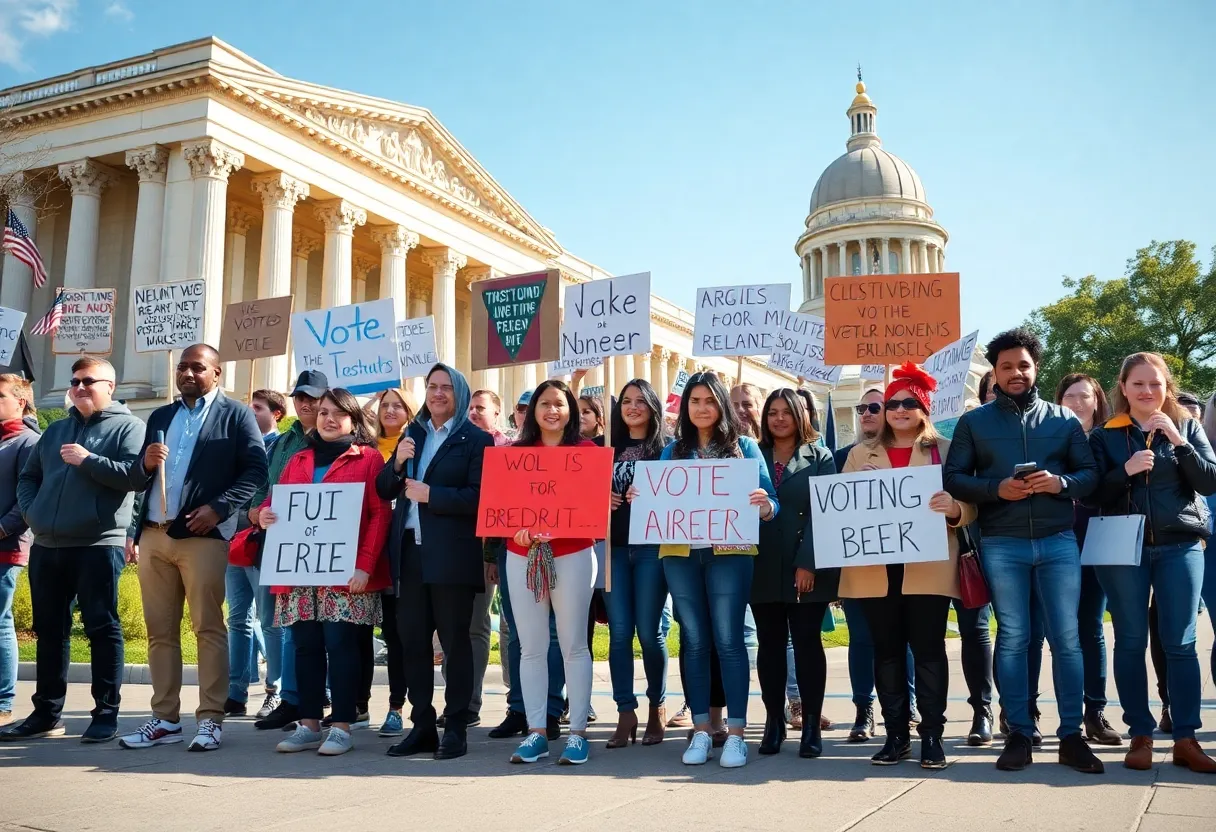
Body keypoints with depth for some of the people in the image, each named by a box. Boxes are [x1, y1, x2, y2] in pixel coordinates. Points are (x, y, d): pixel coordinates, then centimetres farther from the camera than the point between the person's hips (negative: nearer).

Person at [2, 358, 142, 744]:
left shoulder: (127, 426, 0)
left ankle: (106, 713, 4)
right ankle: (46, 713, 20)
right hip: (46, 547, 7)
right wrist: (32, 511, 7)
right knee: (49, 631, 11)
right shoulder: (55, 430, 20)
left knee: (102, 629, -2)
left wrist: (87, 460, -14)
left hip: (98, 545, -7)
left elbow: (134, 474, -15)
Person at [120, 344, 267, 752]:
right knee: (160, 630, 8)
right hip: (154, 535, 6)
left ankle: (210, 719, 0)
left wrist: (219, 508, -16)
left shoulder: (236, 415, 2)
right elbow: (137, 481, 18)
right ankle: (165, 719, 16)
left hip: (203, 535, -6)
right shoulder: (160, 416, 20)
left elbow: (256, 469, -7)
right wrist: (146, 464, -5)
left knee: (209, 628, -4)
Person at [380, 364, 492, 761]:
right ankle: (422, 725, 19)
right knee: (412, 639, 9)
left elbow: (479, 497, -12)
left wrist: (431, 495, -17)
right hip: (410, 551, 6)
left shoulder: (476, 439, -3)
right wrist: (397, 463, -5)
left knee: (454, 640, 1)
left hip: (451, 554, -6)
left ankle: (456, 728, 9)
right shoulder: (412, 433, 16)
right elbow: (385, 490, 13)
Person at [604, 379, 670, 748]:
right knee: (619, 632, 1)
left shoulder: (666, 447, 4)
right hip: (614, 547, 3)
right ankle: (626, 712, 8)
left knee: (648, 631, -1)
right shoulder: (609, 450, 14)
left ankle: (657, 707, 17)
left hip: (652, 546, -3)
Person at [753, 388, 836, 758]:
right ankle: (773, 722, 15)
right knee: (769, 644, 6)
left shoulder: (820, 458, 4)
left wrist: (809, 562, -14)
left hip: (806, 567, -2)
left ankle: (811, 725, 9)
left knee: (807, 642, 1)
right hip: (763, 568, 2)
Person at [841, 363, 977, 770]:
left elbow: (969, 506, 1)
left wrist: (954, 509, -21)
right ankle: (895, 735, 14)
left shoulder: (946, 450, 6)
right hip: (874, 568, 3)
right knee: (887, 650, 6)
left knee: (928, 649, -1)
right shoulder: (861, 454, 14)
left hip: (928, 566, -2)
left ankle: (932, 736, 7)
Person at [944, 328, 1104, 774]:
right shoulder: (973, 422, 6)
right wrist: (995, 489, -15)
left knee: (1067, 637, 1)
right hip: (1002, 544, -1)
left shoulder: (1064, 419, 9)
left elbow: (1091, 473, 8)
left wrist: (1061, 483, -14)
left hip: (1058, 540, 1)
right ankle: (1019, 735, 11)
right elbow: (952, 478, 2)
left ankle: (1071, 735, 11)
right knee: (1012, 638, 4)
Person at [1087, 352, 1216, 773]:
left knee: (1180, 643, 0)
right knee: (1130, 642, 2)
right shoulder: (1104, 435, 5)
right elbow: (1094, 494, 0)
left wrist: (1178, 442, -12)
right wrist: (1126, 471, -16)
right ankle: (1140, 736, 10)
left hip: (1180, 546, 1)